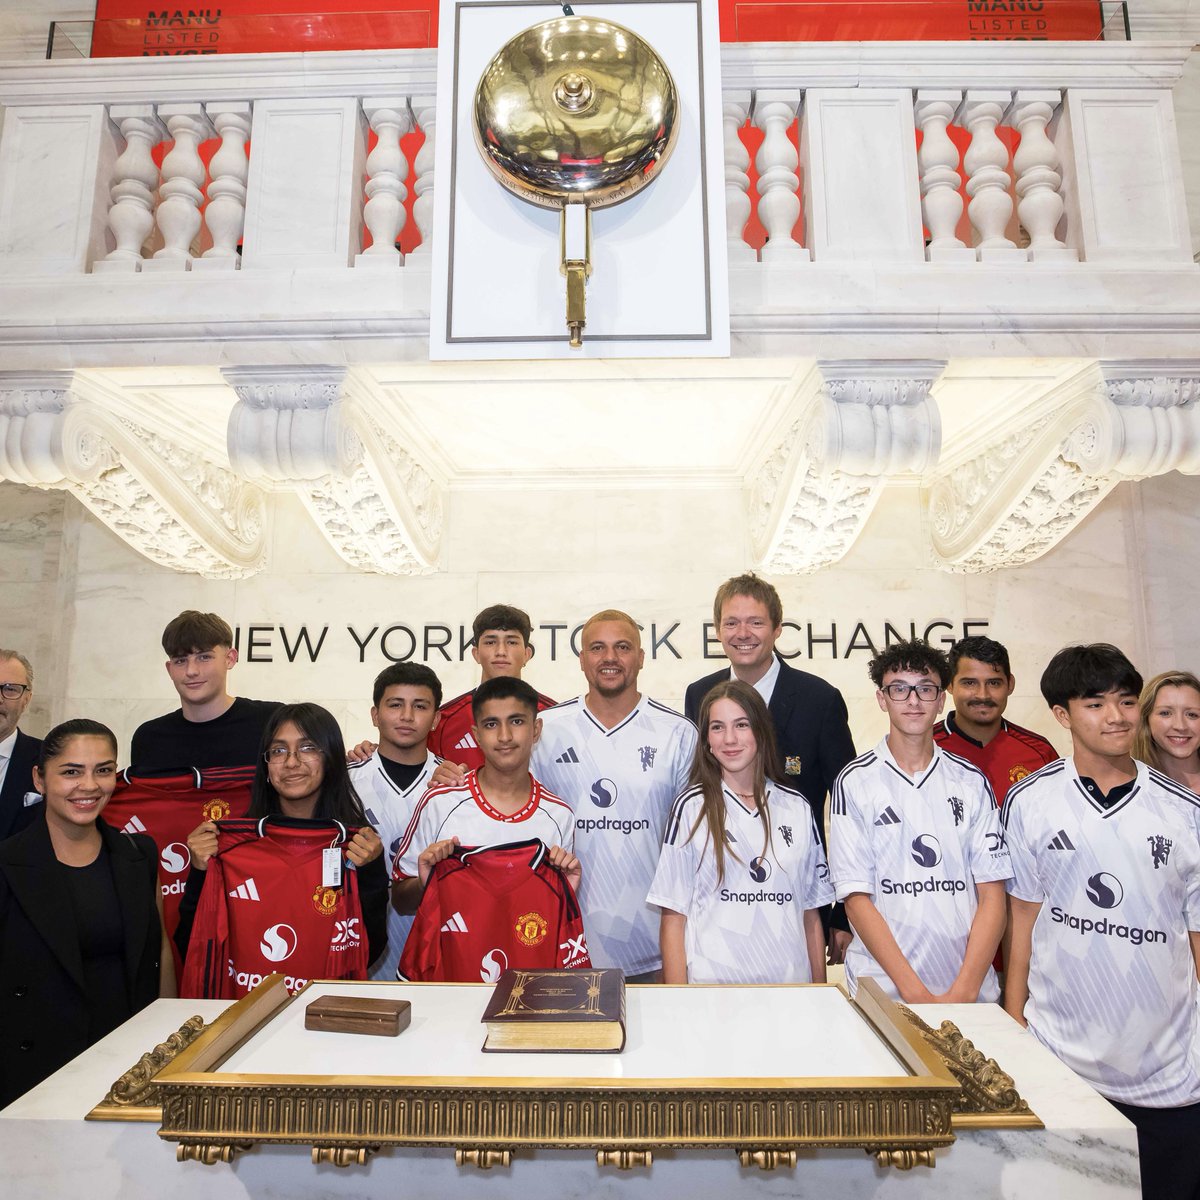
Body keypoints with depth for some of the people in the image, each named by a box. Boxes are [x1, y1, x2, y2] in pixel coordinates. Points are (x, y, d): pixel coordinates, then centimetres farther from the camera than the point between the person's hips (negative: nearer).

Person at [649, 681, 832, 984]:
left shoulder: (798, 808, 3)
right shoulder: (691, 808, -5)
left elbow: (811, 915, 8)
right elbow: (673, 917, -5)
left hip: (789, 982, 3)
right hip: (711, 983, -2)